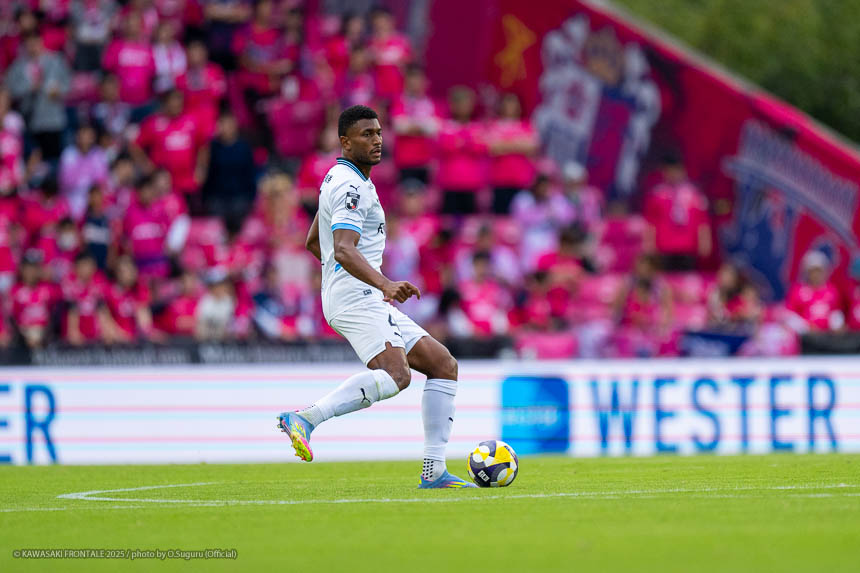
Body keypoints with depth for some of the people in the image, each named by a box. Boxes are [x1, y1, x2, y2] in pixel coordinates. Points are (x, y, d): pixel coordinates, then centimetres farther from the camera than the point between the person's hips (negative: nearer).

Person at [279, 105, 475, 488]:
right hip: (354, 298, -11)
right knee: (396, 375, -31)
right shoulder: (350, 186, -11)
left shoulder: (341, 180, 22)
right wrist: (384, 284, -41)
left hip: (368, 300, 11)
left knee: (443, 365, 6)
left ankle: (434, 471, 0)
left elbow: (312, 242, 32)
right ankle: (304, 419, -30)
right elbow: (343, 249, -26)